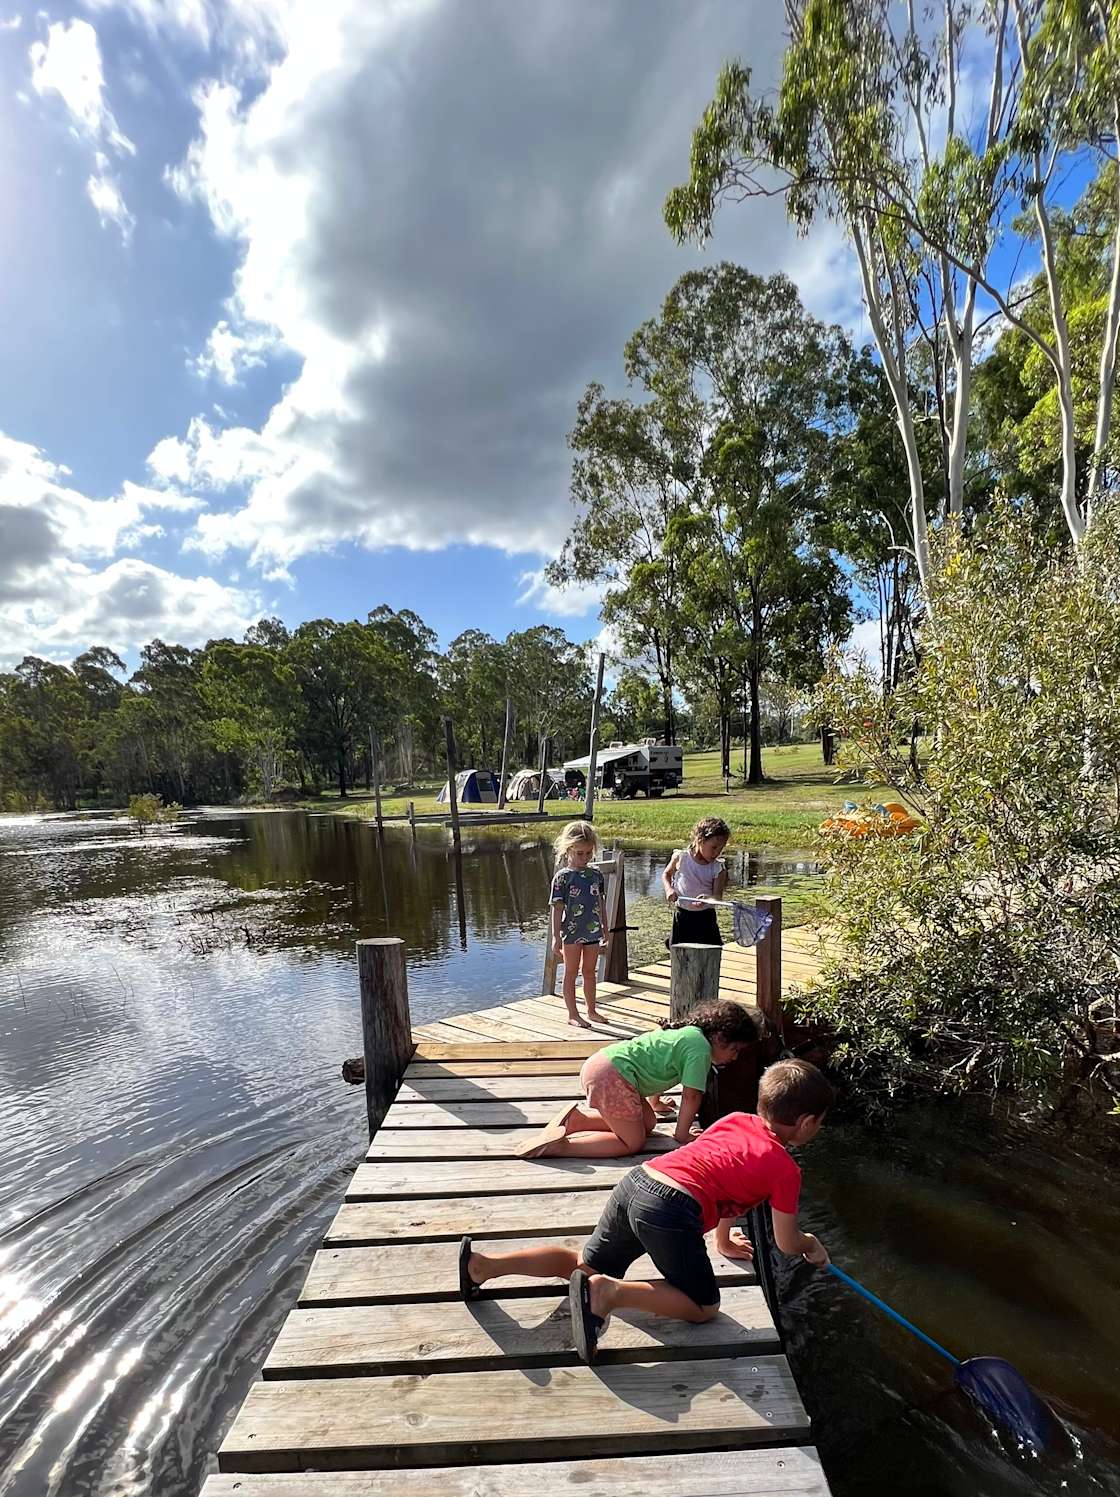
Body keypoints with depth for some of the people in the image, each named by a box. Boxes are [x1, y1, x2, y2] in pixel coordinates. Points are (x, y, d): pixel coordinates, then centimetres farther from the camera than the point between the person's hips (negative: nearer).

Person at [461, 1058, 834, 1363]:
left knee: (587, 1265, 24)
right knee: (703, 1307, 11)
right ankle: (609, 1292, -10)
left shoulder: (736, 1120, 23)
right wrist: (810, 1244, 37)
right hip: (670, 1210, -7)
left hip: (634, 1183, 7)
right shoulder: (786, 1169, 5)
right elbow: (786, 1243, 14)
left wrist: (725, 1241, 48)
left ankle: (484, 1263, 10)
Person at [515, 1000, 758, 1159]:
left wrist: (656, 1101, 45)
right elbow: (691, 1095, -8)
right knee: (632, 1143, 0)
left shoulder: (688, 1031, 20)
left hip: (598, 1062, 10)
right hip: (612, 1075, -10)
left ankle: (579, 1117, 8)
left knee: (647, 1123, 17)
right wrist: (681, 1134, 4)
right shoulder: (700, 1048, -8)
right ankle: (559, 1144, -12)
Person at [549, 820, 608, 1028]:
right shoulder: (562, 877, -10)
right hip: (572, 931, -4)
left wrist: (605, 928, 15)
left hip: (593, 930, 5)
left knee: (589, 972, 16)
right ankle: (572, 1014, 16)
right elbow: (557, 908, -10)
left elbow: (601, 903, 12)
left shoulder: (596, 874, 4)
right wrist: (556, 936, -11)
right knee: (571, 972, 7)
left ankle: (591, 1010, 28)